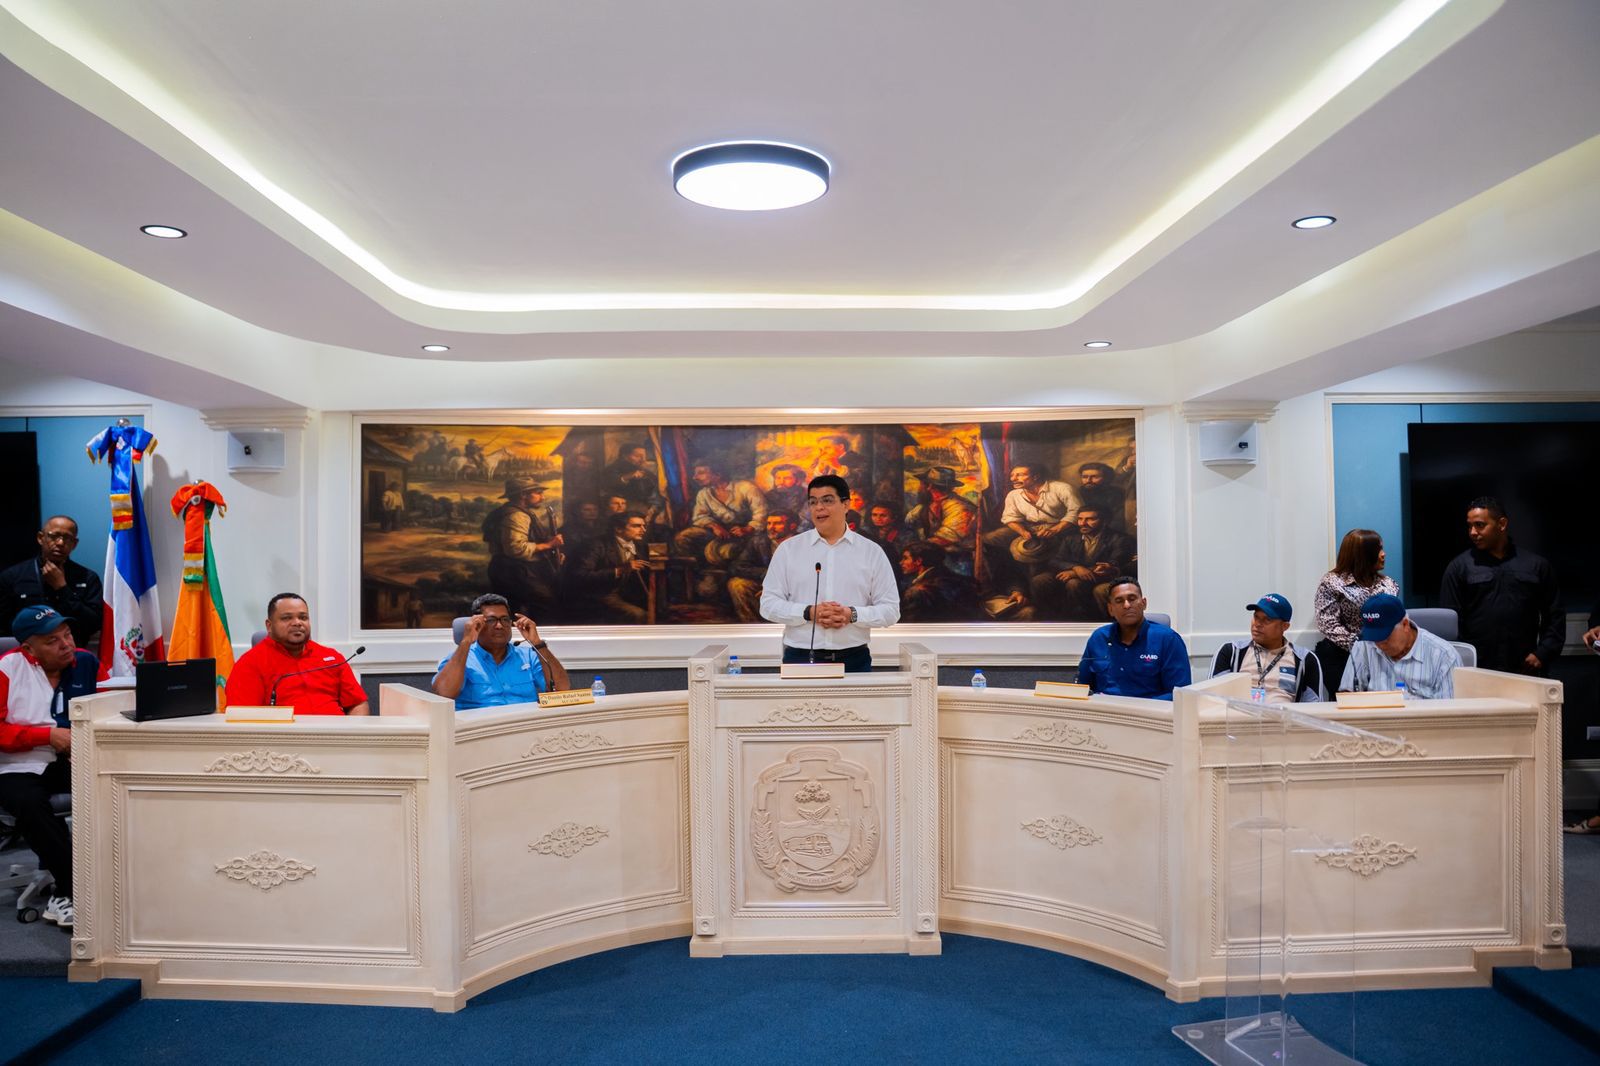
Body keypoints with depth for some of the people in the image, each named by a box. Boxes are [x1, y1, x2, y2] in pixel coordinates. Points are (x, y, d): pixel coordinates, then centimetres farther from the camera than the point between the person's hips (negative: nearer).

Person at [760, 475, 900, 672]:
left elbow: (890, 609, 3)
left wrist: (852, 615, -14)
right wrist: (809, 613, -13)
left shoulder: (872, 552, 5)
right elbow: (769, 604, 2)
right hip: (800, 658, 0)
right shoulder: (788, 549, 5)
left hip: (854, 660, 0)